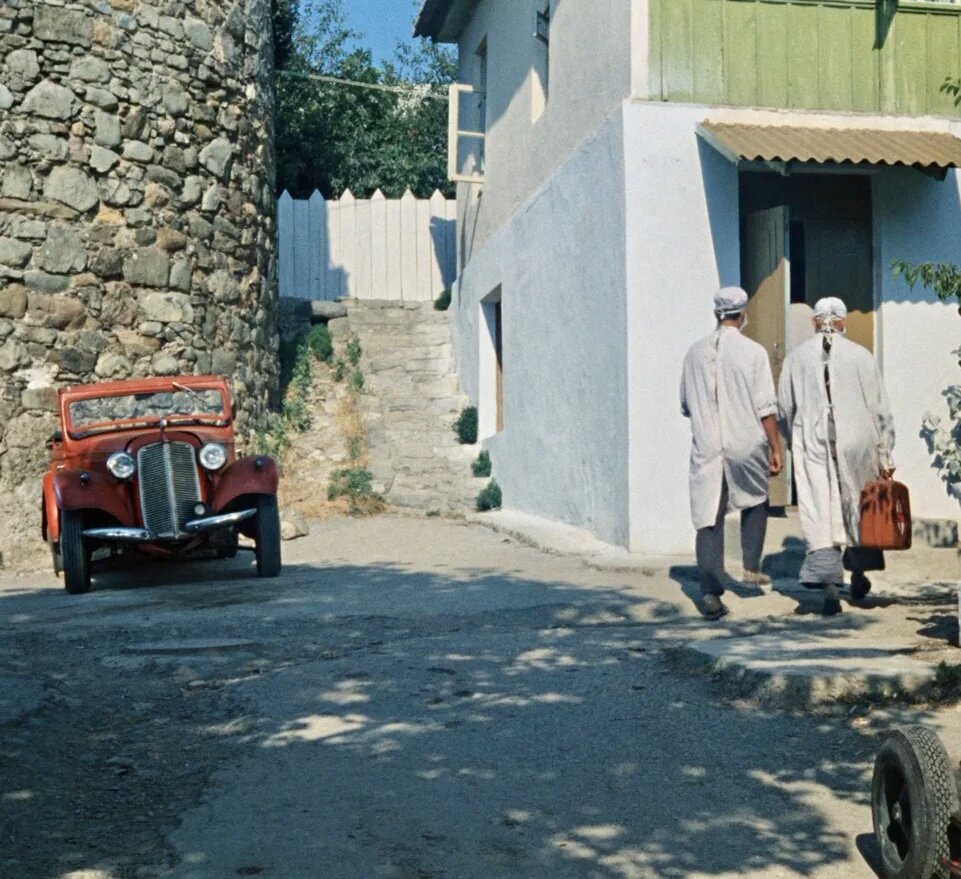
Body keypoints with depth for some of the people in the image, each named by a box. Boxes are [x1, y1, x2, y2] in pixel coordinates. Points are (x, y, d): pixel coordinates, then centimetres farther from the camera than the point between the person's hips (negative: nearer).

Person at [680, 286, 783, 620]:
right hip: (746, 445, -2)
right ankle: (751, 568, 24)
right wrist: (776, 447, -2)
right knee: (754, 502, 24)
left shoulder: (696, 352, 5)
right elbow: (765, 407, -8)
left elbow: (686, 405, 12)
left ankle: (710, 592, -6)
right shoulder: (752, 351, -6)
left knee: (708, 517, 1)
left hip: (706, 447, 2)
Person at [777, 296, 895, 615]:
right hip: (856, 442, 1)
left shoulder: (796, 357, 2)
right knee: (858, 506, 18)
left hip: (812, 445, 0)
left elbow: (784, 409, 6)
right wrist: (885, 456, 4)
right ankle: (859, 575, 30)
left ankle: (829, 580, -16)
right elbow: (880, 409, -1)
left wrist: (797, 443, 22)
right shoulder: (860, 355, -1)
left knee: (819, 514, -2)